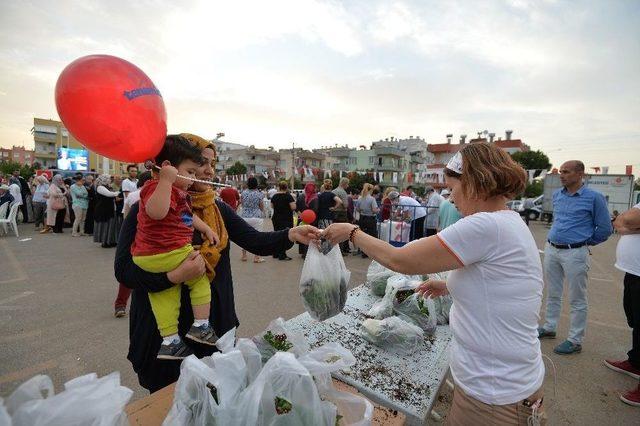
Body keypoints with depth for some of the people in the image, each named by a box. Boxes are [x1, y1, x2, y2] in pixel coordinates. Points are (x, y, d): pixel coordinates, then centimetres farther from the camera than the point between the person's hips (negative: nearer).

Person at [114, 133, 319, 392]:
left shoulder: (218, 209, 1)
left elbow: (256, 242, -9)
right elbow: (123, 269, -14)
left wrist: (291, 235, -26)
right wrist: (174, 276, -29)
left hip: (214, 323, 4)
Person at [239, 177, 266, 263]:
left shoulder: (244, 193, 0)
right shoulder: (259, 194, -6)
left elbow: (241, 203, 14)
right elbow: (262, 207, 1)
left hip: (245, 217, 3)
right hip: (256, 217, -3)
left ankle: (244, 256, 23)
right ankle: (256, 257, 7)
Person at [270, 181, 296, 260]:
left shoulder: (274, 196, 5)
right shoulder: (288, 196, -12)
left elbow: (272, 206, 16)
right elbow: (293, 207, -18)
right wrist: (293, 201, 1)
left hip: (276, 219, 6)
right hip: (286, 219, -6)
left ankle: (276, 253, 23)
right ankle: (282, 255, -1)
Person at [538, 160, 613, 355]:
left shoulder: (594, 197, -8)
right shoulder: (557, 194, 8)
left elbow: (605, 229, -2)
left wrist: (585, 241, 6)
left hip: (575, 253, -6)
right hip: (551, 250, 6)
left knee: (577, 300, 5)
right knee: (552, 294, 17)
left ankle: (575, 340, 16)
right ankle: (549, 328, 31)